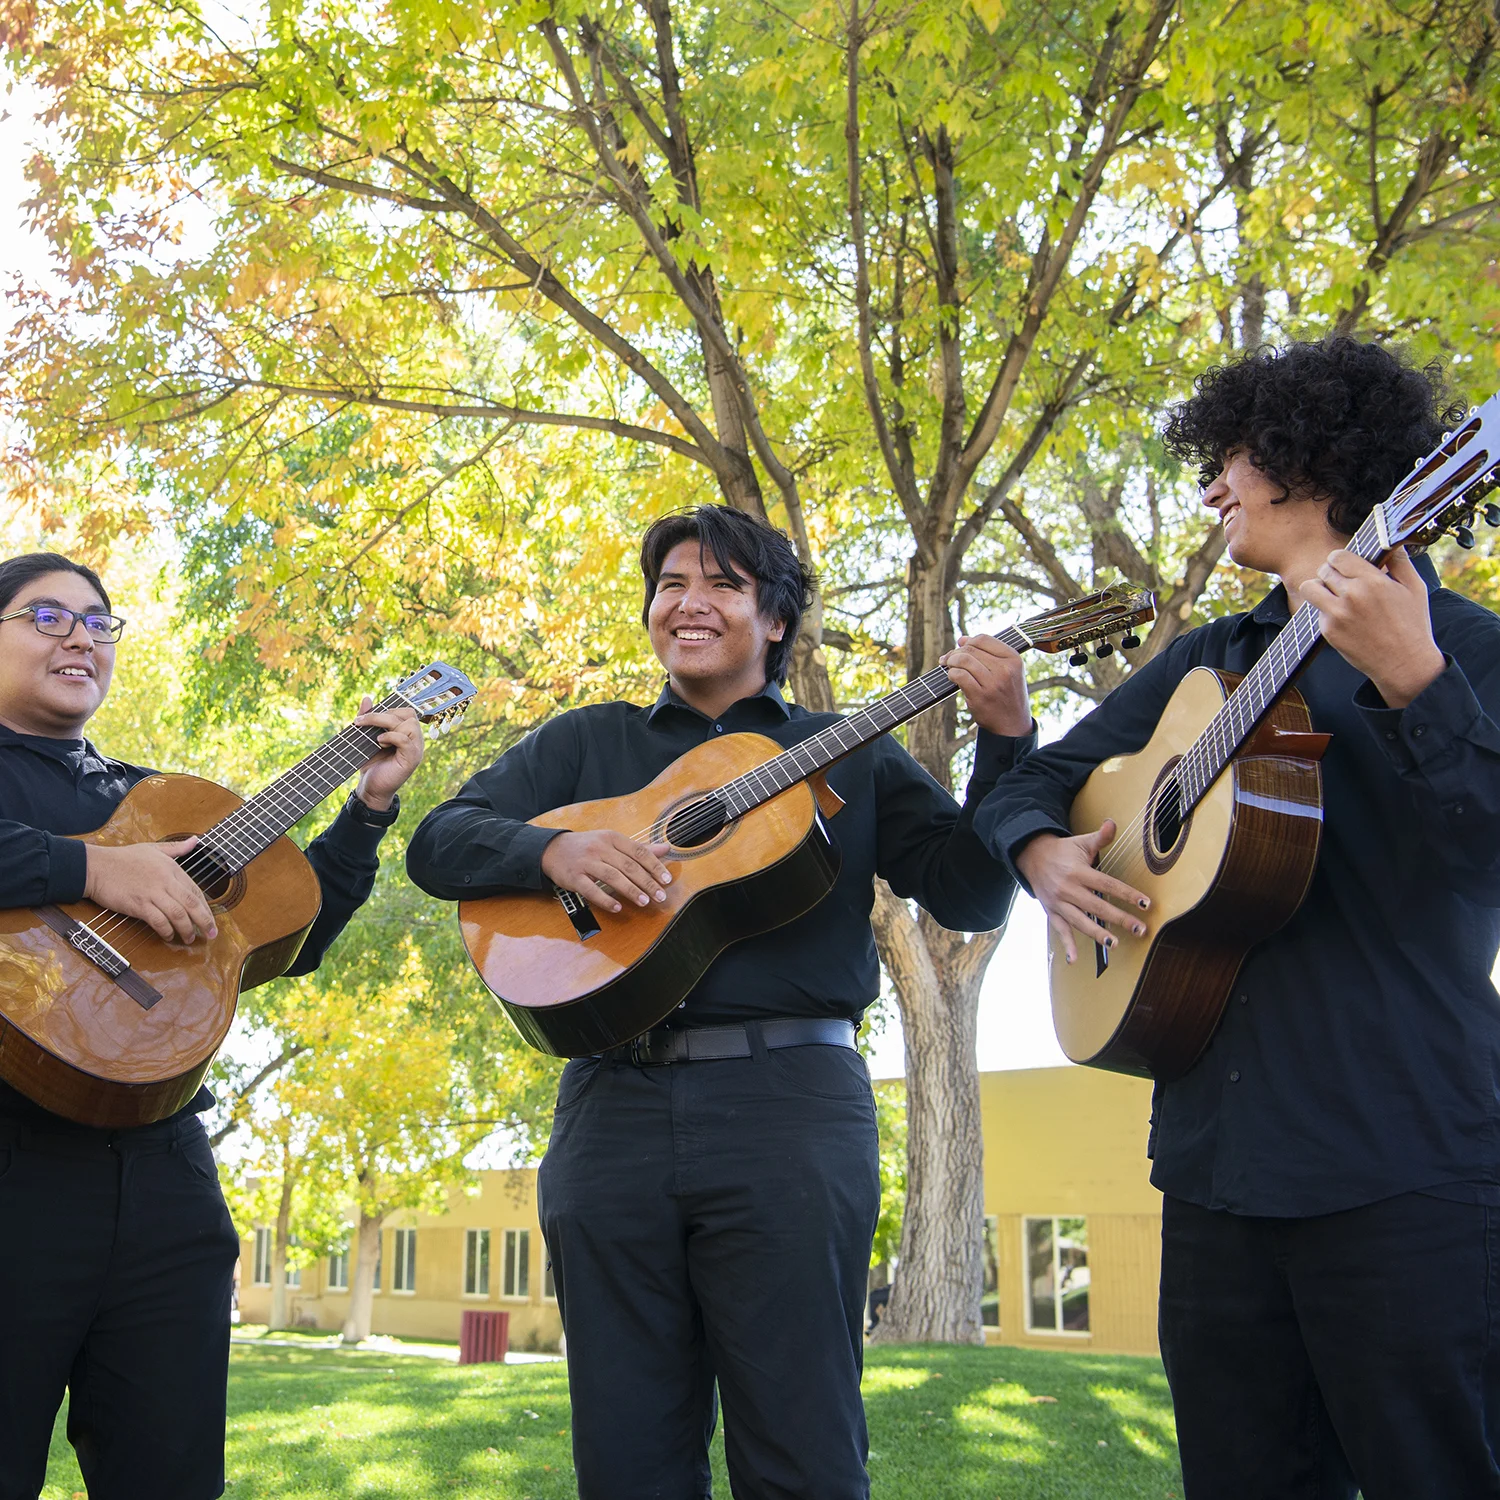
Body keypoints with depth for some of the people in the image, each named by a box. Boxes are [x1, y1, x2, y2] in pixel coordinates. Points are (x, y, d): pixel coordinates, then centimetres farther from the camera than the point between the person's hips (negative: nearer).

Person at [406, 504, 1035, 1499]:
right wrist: (554, 850, -10)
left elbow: (968, 896, 6)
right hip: (612, 1107, 2)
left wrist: (1005, 738, -6)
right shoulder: (586, 744, 18)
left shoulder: (849, 757, 15)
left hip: (789, 1096, -1)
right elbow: (439, 844, 9)